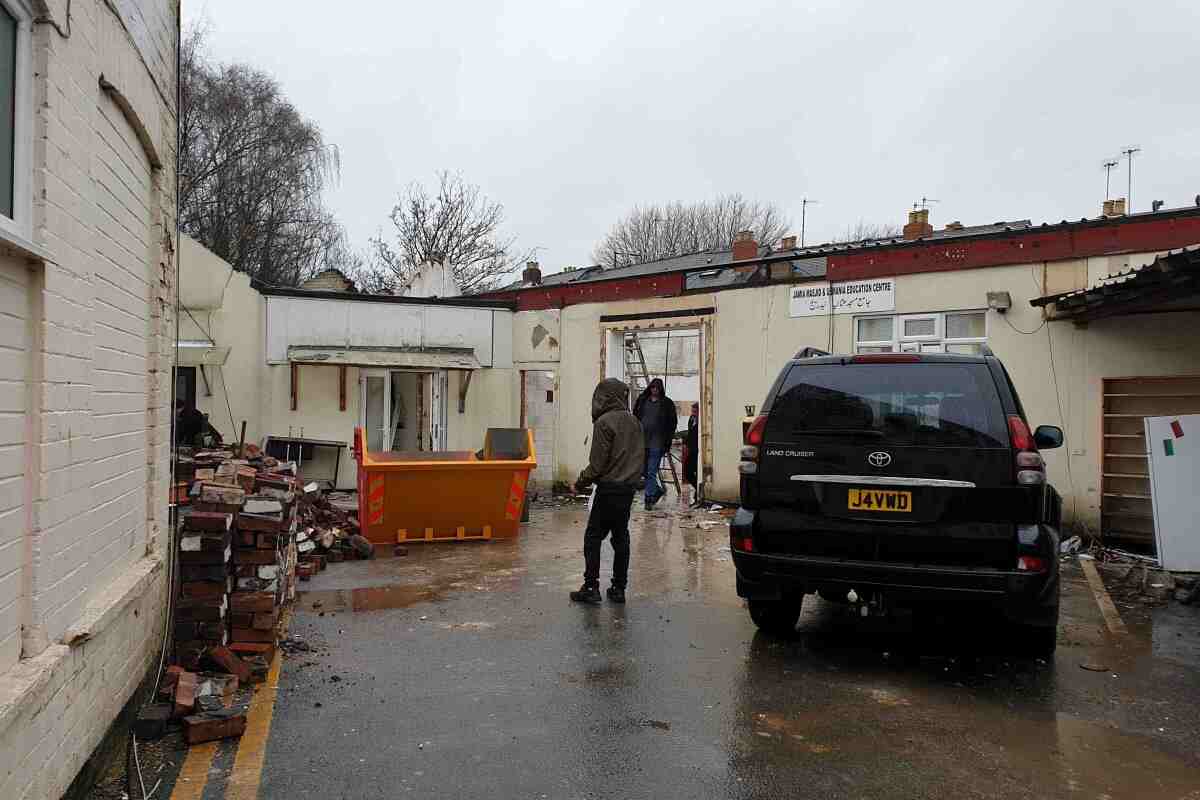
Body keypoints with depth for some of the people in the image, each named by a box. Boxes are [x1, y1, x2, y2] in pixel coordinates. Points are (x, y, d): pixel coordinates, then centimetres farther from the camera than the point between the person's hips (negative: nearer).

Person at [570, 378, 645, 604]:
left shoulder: (604, 422, -13)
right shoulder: (634, 421, 10)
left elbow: (597, 463, -14)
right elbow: (640, 457, 15)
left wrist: (581, 483, -2)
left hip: (609, 488, -7)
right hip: (630, 487, 7)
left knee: (593, 537, 0)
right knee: (621, 537, 10)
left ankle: (591, 587, 0)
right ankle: (619, 588, 13)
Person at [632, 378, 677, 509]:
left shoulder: (667, 403, 2)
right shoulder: (642, 401, 10)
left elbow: (673, 422, 3)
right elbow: (635, 418, 14)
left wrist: (668, 440, -4)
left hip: (657, 443, -4)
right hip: (641, 441, 4)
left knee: (652, 472, -5)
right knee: (643, 470, 8)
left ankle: (649, 498, 0)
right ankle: (659, 490, 27)